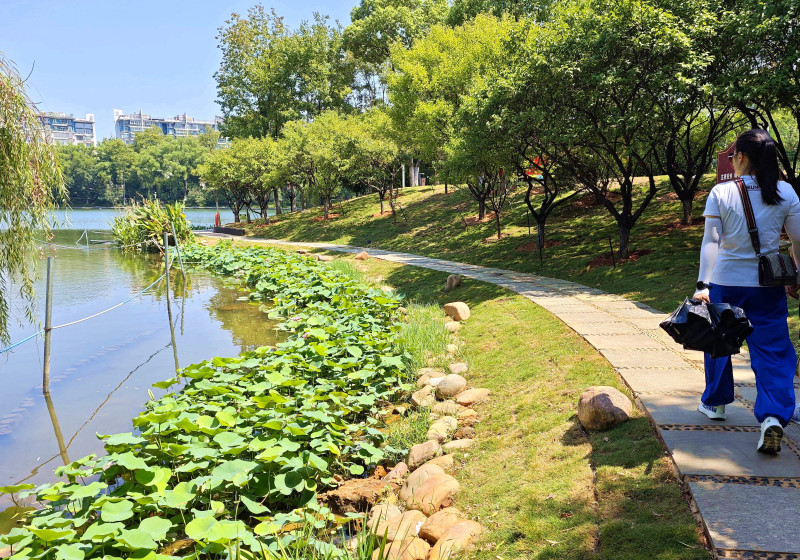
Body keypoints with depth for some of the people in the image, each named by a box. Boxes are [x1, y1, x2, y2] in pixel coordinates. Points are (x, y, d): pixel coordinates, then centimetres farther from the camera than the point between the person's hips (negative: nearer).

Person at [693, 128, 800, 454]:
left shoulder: (720, 193, -8)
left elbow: (710, 242, -9)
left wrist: (702, 285, -7)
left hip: (724, 281, 0)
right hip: (767, 285, 1)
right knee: (773, 350, 4)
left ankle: (714, 402, 32)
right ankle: (773, 416, -11)